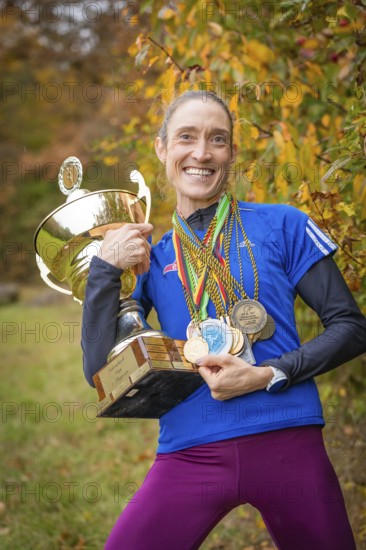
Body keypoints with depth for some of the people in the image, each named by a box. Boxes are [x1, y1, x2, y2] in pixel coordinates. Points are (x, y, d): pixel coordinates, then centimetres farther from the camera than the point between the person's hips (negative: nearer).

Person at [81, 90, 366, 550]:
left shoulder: (280, 226, 4)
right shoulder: (150, 260, 10)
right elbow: (100, 371, 3)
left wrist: (268, 375, -11)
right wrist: (104, 269, -7)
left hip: (288, 445, -1)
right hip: (189, 455, 1)